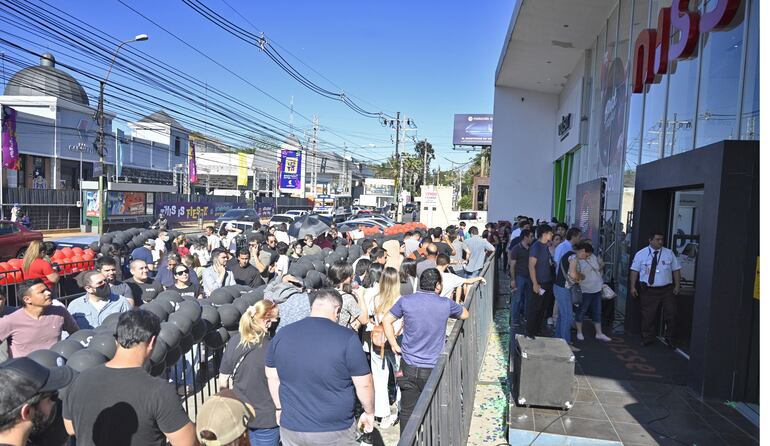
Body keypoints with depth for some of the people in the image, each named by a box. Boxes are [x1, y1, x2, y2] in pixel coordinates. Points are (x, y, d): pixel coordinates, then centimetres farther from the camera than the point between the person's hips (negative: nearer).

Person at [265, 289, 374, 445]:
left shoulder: (282, 335, -5)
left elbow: (272, 377, 7)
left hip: (292, 428, 3)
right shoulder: (347, 338, -18)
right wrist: (369, 412, 6)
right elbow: (364, 384, -11)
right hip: (335, 432, -3)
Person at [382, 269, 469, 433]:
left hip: (409, 366, 1)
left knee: (407, 410, 11)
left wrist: (394, 345, 8)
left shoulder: (406, 301, -5)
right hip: (433, 368, -1)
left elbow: (387, 320, 1)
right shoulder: (446, 304, -6)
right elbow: (465, 315, 12)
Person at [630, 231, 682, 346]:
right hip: (648, 290, -1)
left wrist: (677, 286, -1)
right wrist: (633, 287, -4)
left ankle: (668, 337, 22)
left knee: (670, 313, 1)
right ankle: (648, 339, 19)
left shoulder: (669, 253, 6)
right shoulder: (641, 254, 1)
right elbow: (634, 271, 1)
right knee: (648, 315, 4)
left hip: (667, 289, 2)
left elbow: (676, 270, 7)